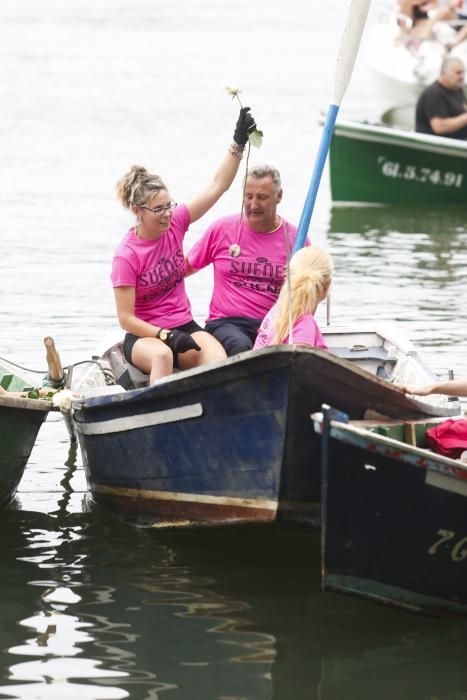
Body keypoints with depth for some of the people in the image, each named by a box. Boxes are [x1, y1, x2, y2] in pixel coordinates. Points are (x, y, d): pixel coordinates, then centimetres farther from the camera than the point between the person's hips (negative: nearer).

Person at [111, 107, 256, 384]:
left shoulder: (174, 224, 0)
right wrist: (167, 336, -24)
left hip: (184, 327, 4)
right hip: (144, 336, -4)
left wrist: (238, 143, -12)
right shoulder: (126, 257, -14)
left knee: (218, 360, -28)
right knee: (161, 355, -40)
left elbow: (217, 186, -1)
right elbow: (126, 318, -13)